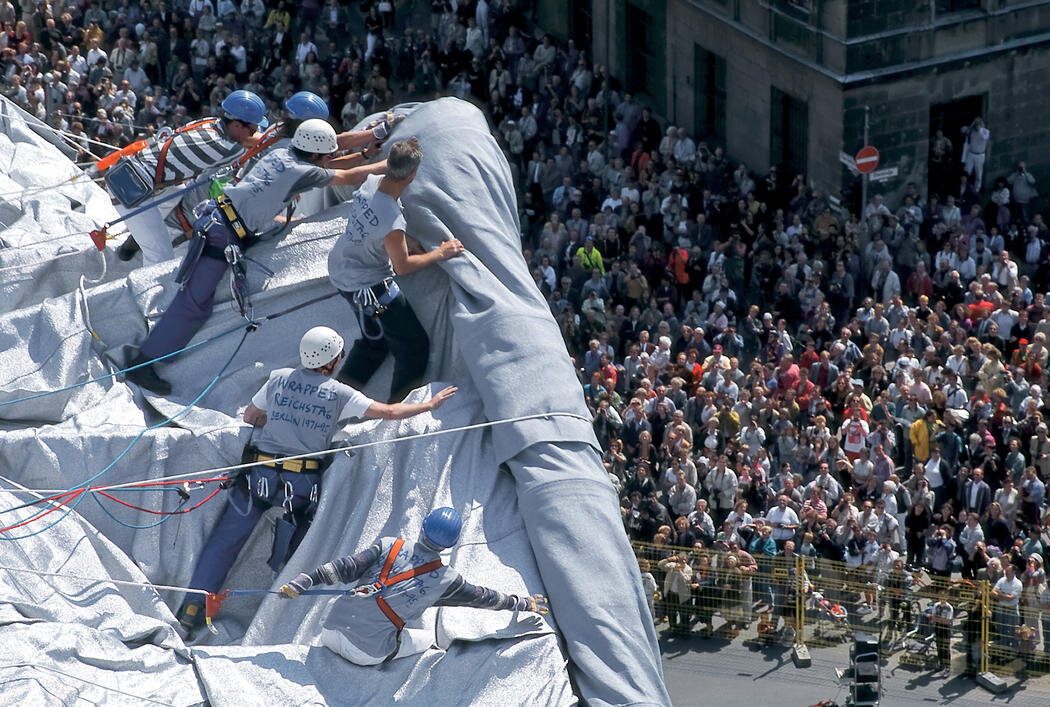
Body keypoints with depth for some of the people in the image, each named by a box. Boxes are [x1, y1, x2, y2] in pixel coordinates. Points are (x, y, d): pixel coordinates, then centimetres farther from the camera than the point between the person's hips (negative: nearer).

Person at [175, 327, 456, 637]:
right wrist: (431, 404, 15)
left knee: (224, 542, 8)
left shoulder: (279, 379, 3)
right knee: (283, 556, 12)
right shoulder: (340, 394, -3)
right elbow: (390, 412, 1)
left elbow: (249, 417, 15)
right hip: (303, 484, -1)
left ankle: (191, 610, 3)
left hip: (260, 475, 1)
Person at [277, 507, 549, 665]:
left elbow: (347, 568, -4)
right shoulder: (446, 579, -1)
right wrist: (522, 604, 28)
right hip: (370, 653, -2)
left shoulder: (389, 546, 1)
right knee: (433, 635, 18)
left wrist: (304, 582, -1)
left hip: (330, 631, 2)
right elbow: (484, 597, 13)